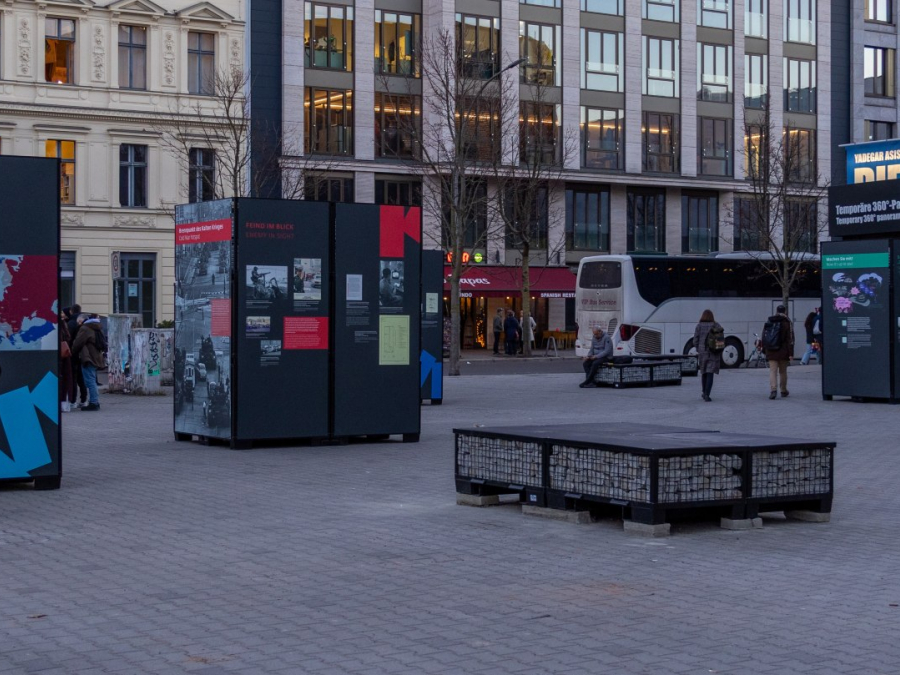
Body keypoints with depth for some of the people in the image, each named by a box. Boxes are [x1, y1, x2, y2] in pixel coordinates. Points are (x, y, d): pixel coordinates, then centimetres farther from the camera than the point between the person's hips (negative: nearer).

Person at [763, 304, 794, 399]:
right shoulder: (787, 323, -4)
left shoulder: (769, 322, 5)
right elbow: (790, 339, -9)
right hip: (783, 351, -1)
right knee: (783, 371, 12)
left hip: (771, 351, 1)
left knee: (773, 371, -4)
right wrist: (790, 353, -9)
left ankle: (773, 389, -23)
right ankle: (784, 391, 23)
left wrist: (764, 349, 17)